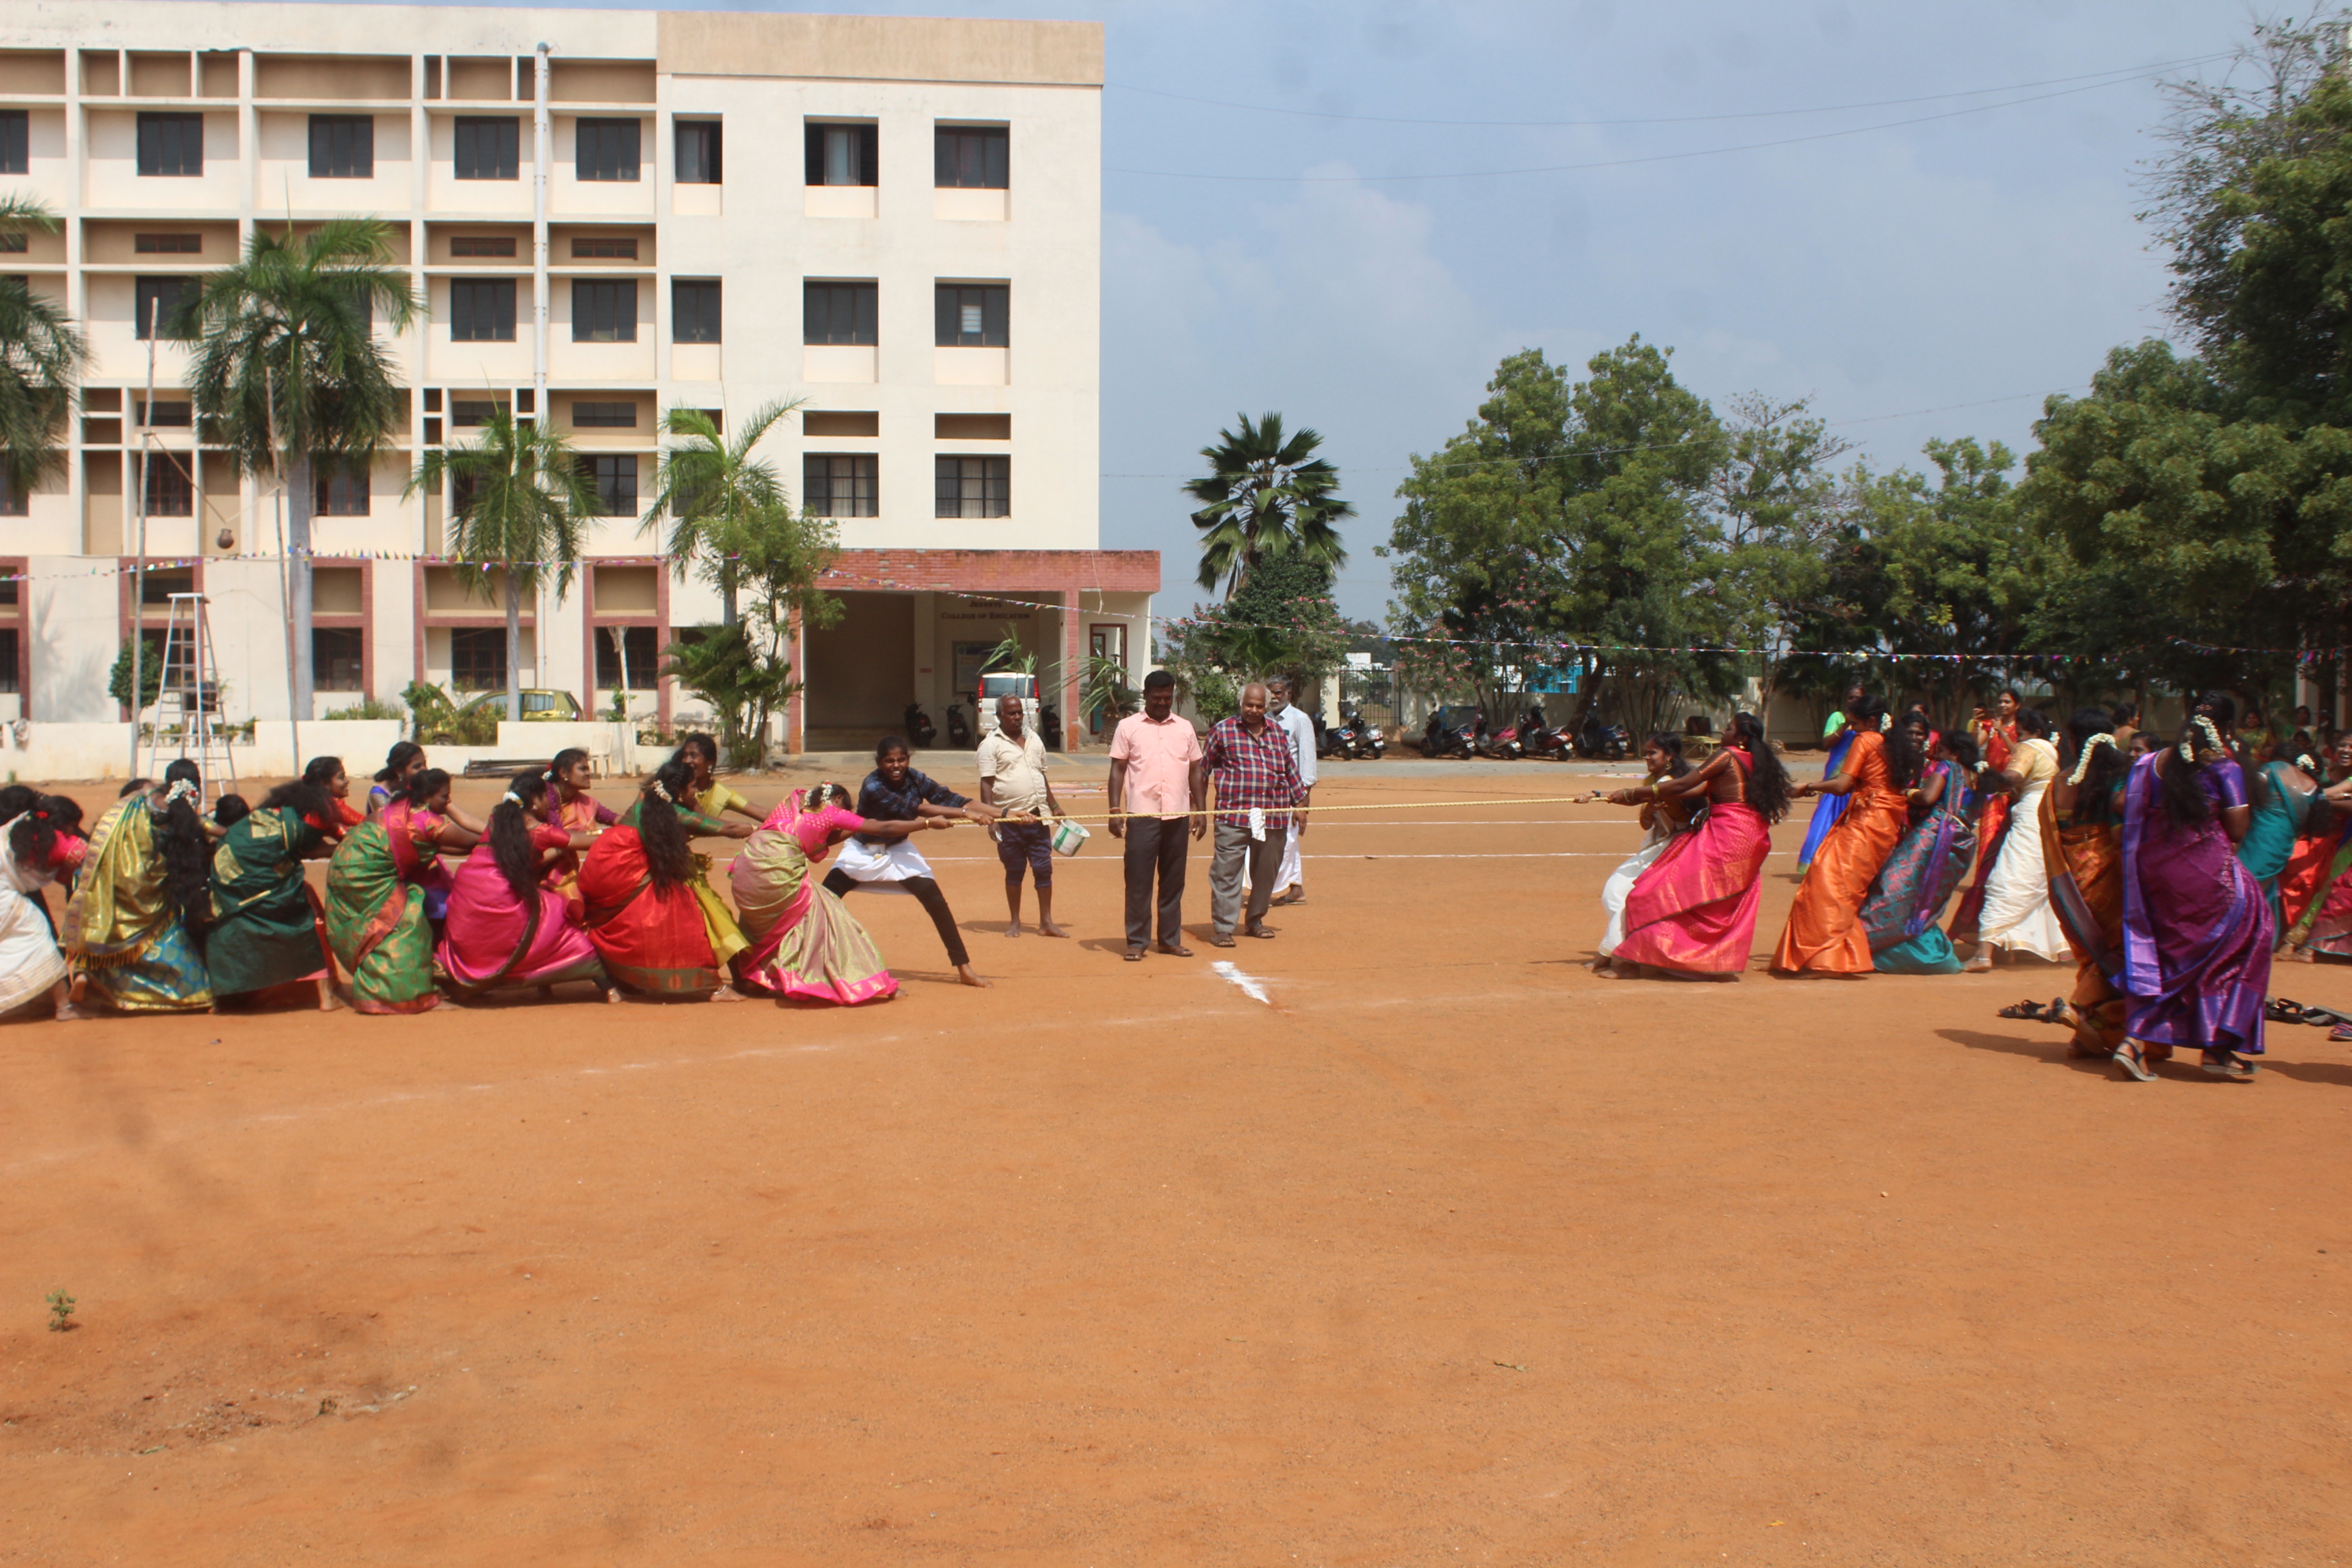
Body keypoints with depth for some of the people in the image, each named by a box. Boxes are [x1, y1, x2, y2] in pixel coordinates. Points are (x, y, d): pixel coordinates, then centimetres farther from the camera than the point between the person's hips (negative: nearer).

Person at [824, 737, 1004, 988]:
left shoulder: (915, 780, -12)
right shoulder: (872, 787, -27)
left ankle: (964, 969, -8)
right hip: (862, 852, -3)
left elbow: (951, 799, -17)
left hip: (897, 851, 3)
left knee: (937, 902, -11)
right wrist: (966, 814, -40)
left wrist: (1003, 813, -26)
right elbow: (916, 808, -34)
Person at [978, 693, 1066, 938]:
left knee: (1044, 868, 2)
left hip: (1038, 816, 4)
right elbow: (986, 784, -9)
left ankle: (1046, 921, 7)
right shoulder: (991, 744, -4)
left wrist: (1054, 806, 21)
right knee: (1014, 871, 5)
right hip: (1009, 818, -4)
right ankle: (1015, 922, 16)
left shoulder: (1033, 739, 14)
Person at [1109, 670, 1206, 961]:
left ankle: (1171, 940, 16)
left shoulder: (1185, 728, 11)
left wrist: (1200, 810, 7)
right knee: (1138, 881, -1)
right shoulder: (1128, 727, 3)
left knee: (1174, 881, 8)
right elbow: (1117, 770, 2)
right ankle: (1136, 942, 5)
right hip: (1141, 814, -3)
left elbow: (1195, 771, 14)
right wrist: (1115, 810, -7)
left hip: (1177, 815, 3)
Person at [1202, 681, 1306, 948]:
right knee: (1226, 872, -6)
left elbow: (1291, 770, 22)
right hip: (1234, 816, -4)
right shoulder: (1222, 730, 4)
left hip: (1274, 817, 4)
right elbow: (1202, 767, 7)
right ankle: (1222, 928, -2)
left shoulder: (1278, 733, 15)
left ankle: (1255, 921, 27)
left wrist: (1300, 803, 20)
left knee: (1266, 871, 11)